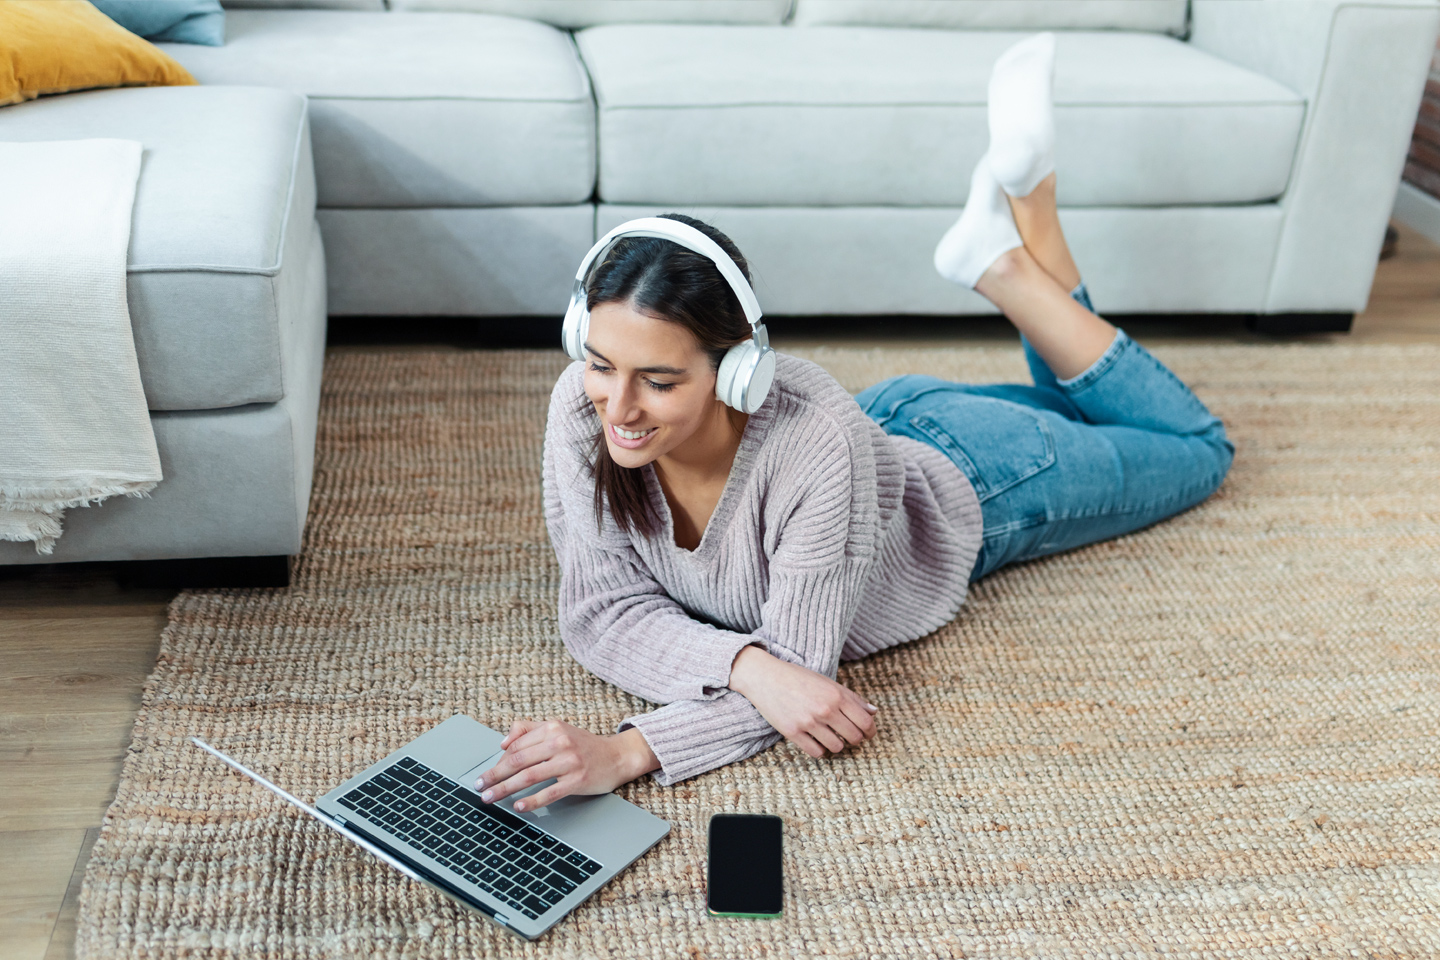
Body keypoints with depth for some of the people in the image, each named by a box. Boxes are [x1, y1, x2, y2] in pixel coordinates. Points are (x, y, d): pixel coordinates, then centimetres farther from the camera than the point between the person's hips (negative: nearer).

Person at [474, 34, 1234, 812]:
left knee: (1198, 449, 24)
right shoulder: (583, 408, -34)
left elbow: (798, 663, -41)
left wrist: (624, 753, -57)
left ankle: (1011, 263, 17)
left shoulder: (816, 442, -47)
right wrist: (747, 666, -48)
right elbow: (604, 609, -29)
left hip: (963, 483, -4)